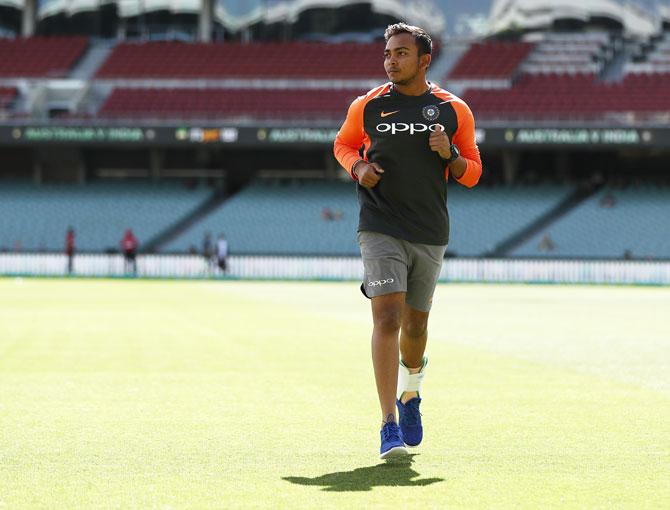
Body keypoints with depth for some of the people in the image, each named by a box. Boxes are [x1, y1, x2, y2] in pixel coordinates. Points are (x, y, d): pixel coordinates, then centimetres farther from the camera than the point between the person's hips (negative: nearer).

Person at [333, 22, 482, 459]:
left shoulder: (454, 111, 3)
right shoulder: (367, 106, 2)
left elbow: (472, 174, 9)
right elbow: (343, 144, 19)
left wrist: (450, 154, -13)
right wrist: (358, 166, -3)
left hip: (430, 235, 2)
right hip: (381, 230, -2)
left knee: (415, 324, 12)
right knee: (387, 318, -15)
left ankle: (410, 390, 45)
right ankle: (389, 426, -16)